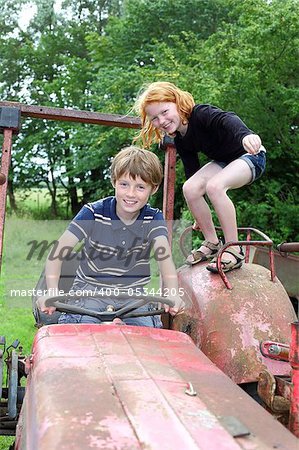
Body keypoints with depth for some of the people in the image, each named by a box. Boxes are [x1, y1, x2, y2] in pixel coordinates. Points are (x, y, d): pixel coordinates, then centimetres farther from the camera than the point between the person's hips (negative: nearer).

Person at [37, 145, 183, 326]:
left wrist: (172, 294, -41)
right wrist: (52, 291, -36)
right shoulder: (93, 213, -10)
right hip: (90, 290, -1)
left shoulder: (153, 218, -5)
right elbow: (57, 253, -17)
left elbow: (164, 255, -21)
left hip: (133, 295, 2)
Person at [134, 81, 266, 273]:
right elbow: (192, 169, 4)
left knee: (214, 185, -33)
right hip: (224, 161, 8)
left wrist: (246, 135, -70)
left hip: (250, 155, -7)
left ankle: (234, 251, -24)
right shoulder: (180, 140, -2)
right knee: (190, 188, -17)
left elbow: (227, 119, -46)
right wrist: (200, 214, 8)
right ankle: (212, 243, -1)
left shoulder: (201, 114, -26)